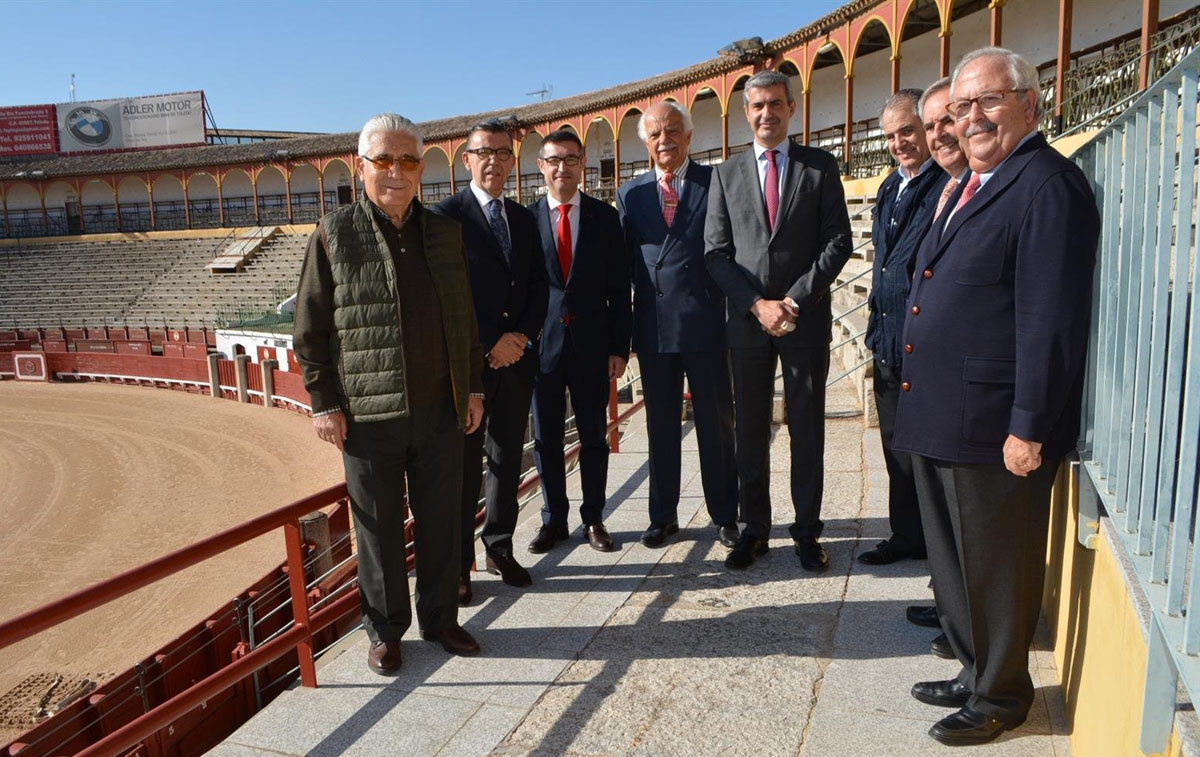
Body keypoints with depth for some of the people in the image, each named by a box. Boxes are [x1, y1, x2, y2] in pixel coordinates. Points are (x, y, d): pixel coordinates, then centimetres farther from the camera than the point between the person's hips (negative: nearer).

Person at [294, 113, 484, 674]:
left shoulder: (444, 233, 8)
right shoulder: (334, 235, -3)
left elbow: (464, 318, 13)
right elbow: (310, 328, -2)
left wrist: (473, 388, 10)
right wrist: (324, 403, -5)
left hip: (441, 408, 3)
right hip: (370, 415, -3)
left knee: (440, 519, 13)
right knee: (378, 526, 9)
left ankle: (439, 617, 31)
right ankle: (385, 629, 27)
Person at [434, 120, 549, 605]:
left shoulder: (523, 218, 13)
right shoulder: (447, 215, -5)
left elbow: (538, 284, 11)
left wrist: (522, 337, -5)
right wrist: (491, 344, -13)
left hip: (517, 358, 5)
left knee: (508, 458, 12)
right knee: (464, 462, 2)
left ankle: (500, 549, 25)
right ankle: (458, 562, 13)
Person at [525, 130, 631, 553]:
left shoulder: (604, 217, 3)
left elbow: (619, 288, 2)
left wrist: (619, 346, -3)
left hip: (592, 344, 0)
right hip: (542, 344, 0)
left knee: (594, 437, 9)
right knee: (545, 438, 9)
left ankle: (593, 518, 23)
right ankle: (553, 519, 24)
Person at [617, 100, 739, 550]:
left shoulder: (715, 183, 1)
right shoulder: (631, 194, 10)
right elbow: (625, 262, 8)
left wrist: (734, 307, -10)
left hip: (705, 323, -2)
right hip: (653, 327, 3)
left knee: (716, 424, 7)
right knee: (660, 426, 12)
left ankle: (724, 516, 21)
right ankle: (663, 515, 25)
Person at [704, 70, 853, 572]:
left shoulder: (820, 167, 6)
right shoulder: (727, 175, 9)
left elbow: (838, 241, 0)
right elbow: (716, 253, 3)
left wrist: (796, 298, -11)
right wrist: (757, 304, -9)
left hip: (806, 318, -1)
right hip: (747, 321, 1)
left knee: (807, 429, 5)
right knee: (750, 430, 7)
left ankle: (807, 531, 17)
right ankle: (754, 529, 19)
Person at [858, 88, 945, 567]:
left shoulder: (955, 185, -12)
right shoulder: (890, 188, 15)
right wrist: (877, 329, 17)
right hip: (888, 342, 8)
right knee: (898, 448, 16)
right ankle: (906, 537, 31)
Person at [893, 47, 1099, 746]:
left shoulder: (1048, 185, -14)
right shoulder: (971, 188, 16)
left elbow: (1052, 320, -19)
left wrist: (1030, 427, -20)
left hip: (994, 427, -9)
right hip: (940, 420, 10)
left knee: (996, 568, 8)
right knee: (954, 561, 20)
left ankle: (1001, 697, 28)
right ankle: (975, 673, 39)